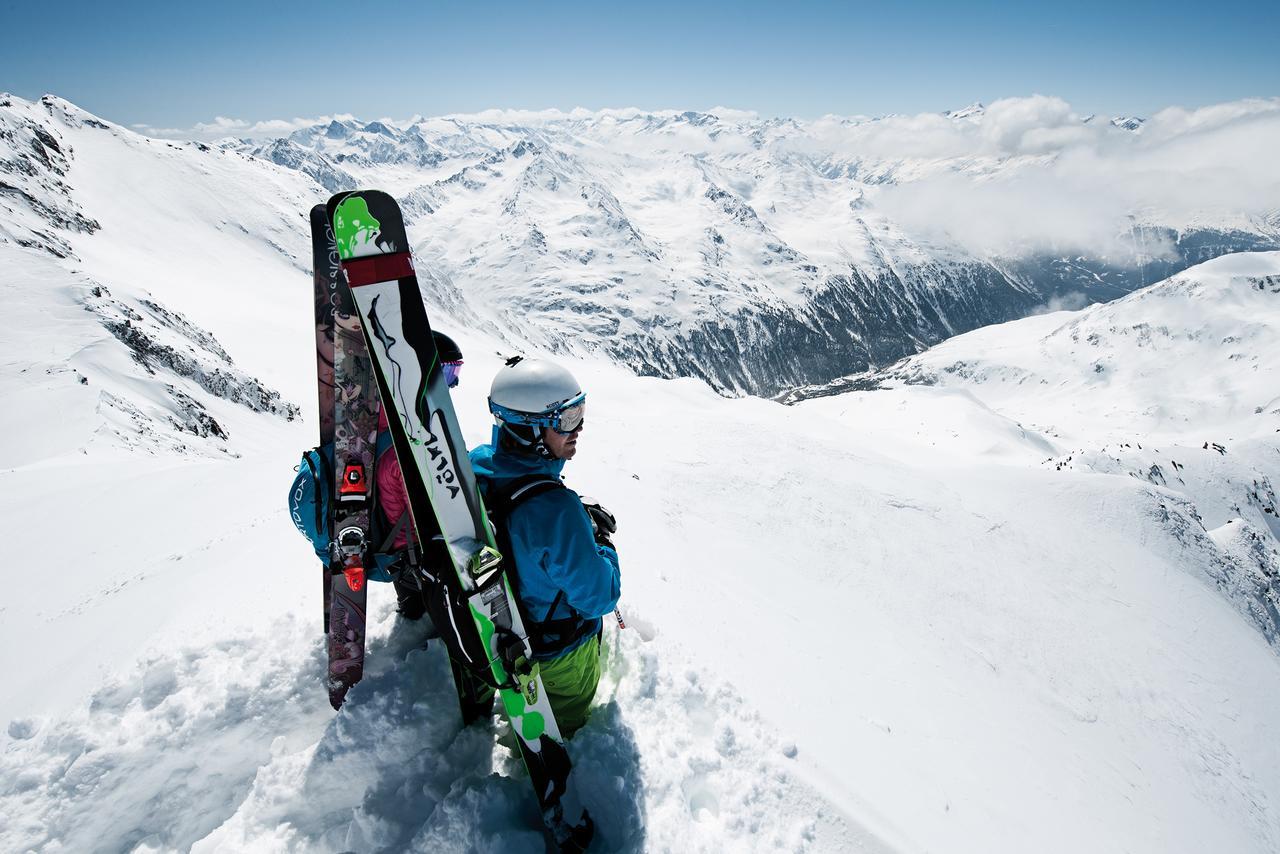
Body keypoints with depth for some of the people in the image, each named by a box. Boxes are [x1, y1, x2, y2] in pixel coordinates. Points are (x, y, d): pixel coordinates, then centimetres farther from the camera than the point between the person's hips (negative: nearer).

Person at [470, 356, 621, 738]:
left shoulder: (476, 467, -16)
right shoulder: (556, 507, -40)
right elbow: (599, 597, -29)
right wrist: (602, 540, -13)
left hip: (503, 633, 7)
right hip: (560, 654, -7)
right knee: (565, 726, 24)